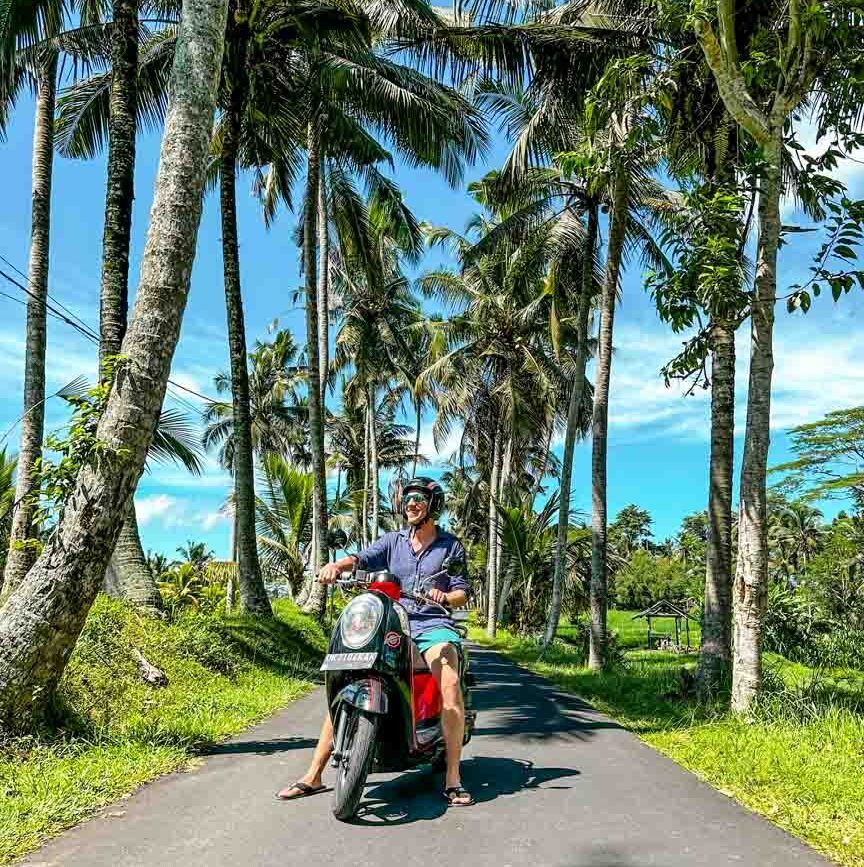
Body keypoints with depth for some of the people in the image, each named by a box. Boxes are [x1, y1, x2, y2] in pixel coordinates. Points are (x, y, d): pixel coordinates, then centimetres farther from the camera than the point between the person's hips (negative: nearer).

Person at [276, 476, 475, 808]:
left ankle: (452, 779, -19)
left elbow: (462, 593, 7)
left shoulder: (451, 546, 12)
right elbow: (362, 558, 0)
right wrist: (337, 564, -21)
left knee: (451, 687, -30)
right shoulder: (393, 540, 18)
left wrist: (445, 596, -17)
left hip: (433, 623, -3)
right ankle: (314, 775, -2)